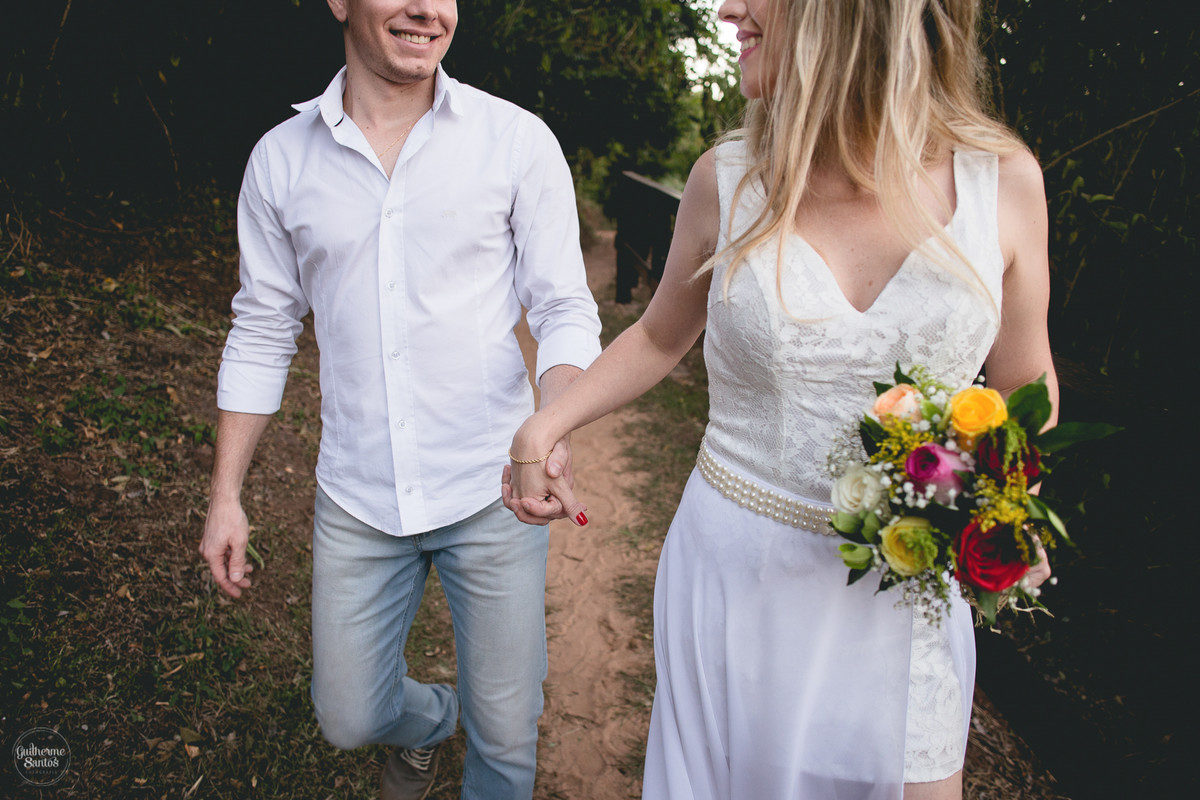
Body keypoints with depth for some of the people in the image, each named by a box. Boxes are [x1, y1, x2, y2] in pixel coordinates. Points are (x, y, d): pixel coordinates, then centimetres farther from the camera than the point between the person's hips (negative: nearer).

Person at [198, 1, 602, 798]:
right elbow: (263, 334, 8)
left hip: (492, 491, -2)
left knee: (505, 731, 11)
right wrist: (226, 494, 7)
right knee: (350, 718, 18)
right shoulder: (280, 158, 1)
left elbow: (566, 309, -6)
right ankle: (428, 720, 53)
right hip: (356, 498, 3)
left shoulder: (518, 140, -6)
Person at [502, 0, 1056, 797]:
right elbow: (661, 337, 9)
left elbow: (1023, 386, 5)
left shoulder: (1004, 178, -8)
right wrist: (544, 425, -3)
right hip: (738, 573, 1)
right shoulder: (727, 179, -7)